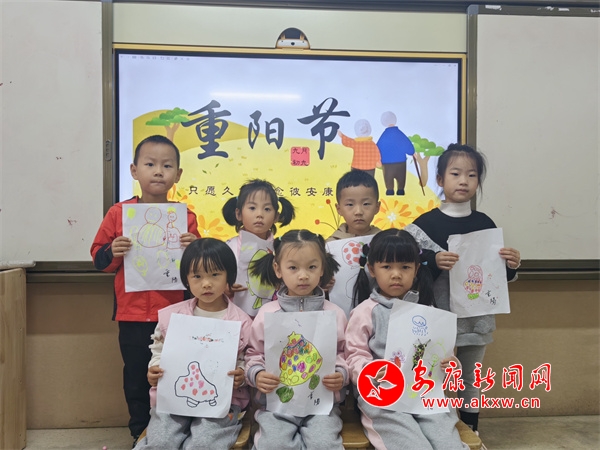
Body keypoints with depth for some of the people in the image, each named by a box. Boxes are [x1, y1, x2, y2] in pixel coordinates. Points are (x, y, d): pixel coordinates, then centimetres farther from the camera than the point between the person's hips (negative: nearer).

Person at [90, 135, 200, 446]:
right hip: (133, 314, 1)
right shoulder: (118, 213, -1)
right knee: (136, 377, 12)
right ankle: (140, 432, 31)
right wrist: (113, 252, -16)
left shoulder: (185, 216, -1)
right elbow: (99, 257, 5)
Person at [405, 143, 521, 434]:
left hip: (476, 317, 4)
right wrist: (433, 262, -28)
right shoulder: (426, 224, -9)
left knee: (471, 380, 18)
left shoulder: (485, 224, 4)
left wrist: (511, 265, -9)